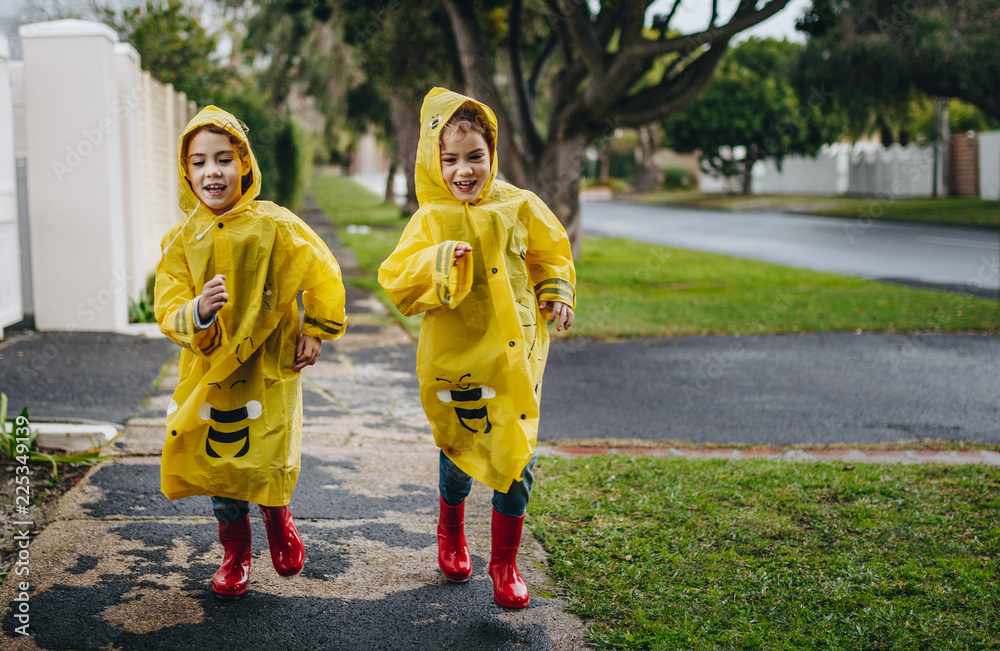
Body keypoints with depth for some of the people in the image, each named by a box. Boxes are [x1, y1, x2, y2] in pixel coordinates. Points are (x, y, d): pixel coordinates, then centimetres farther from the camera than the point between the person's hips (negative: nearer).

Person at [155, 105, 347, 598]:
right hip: (209, 369, 3)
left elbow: (322, 277, 0)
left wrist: (316, 332, 5)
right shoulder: (181, 241, -4)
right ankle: (235, 549, 35)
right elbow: (169, 312, -8)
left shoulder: (274, 226, -11)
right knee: (216, 462, 10)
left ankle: (276, 514, 30)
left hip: (268, 365, -3)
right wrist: (197, 313, -30)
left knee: (266, 466, -7)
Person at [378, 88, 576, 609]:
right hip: (455, 358, -1)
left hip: (515, 354, 2)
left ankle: (504, 561, 20)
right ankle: (450, 533, 45)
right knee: (459, 450, 13)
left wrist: (558, 294, 0)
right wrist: (440, 260, -30)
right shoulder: (431, 221, -7)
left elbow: (550, 254, 16)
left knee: (517, 457, 0)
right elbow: (396, 282, -16)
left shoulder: (519, 207, 0)